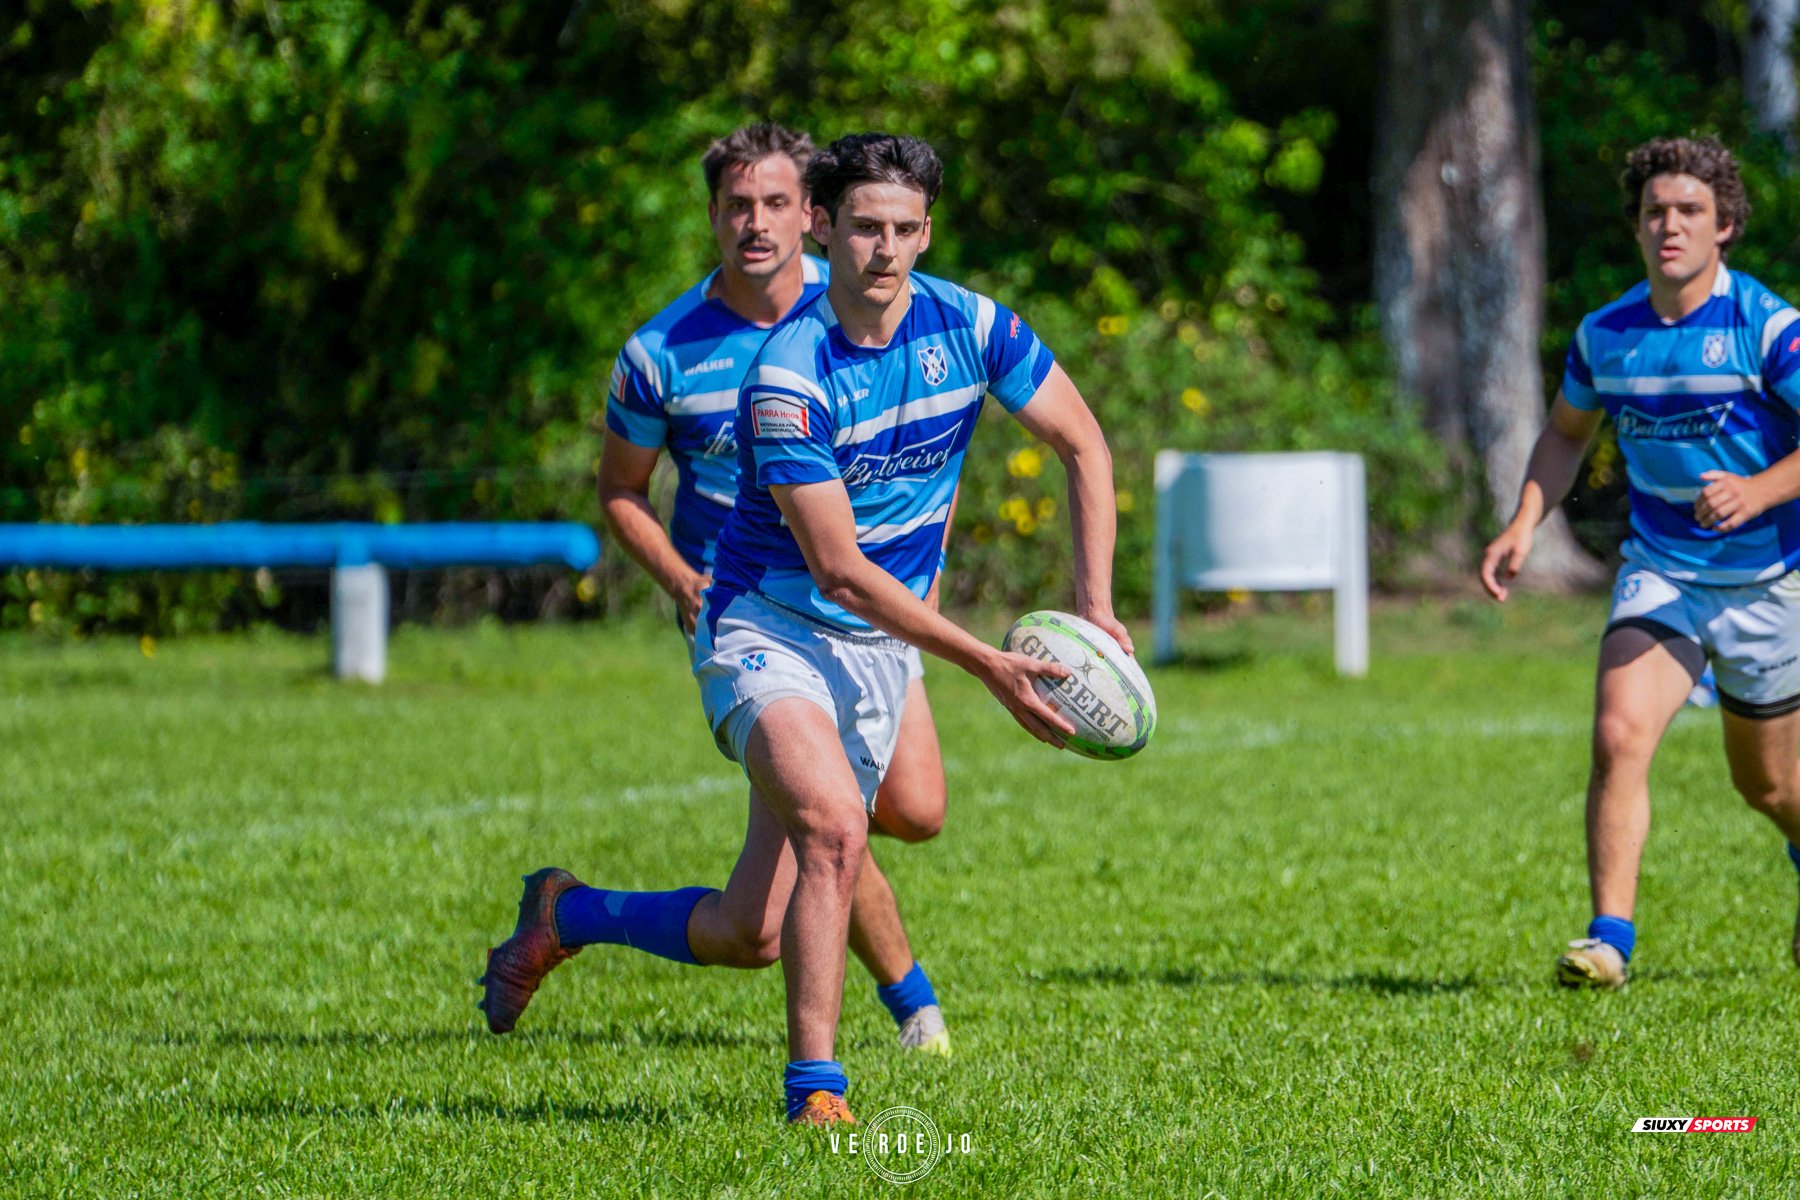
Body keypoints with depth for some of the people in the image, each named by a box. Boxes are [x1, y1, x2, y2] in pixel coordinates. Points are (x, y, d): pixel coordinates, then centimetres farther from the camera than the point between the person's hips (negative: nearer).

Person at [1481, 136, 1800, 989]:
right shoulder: (1605, 334, -1)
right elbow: (1567, 431, 16)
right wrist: (1523, 525, 3)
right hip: (1659, 571, 3)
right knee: (1617, 735, -21)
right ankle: (1610, 936, -18)